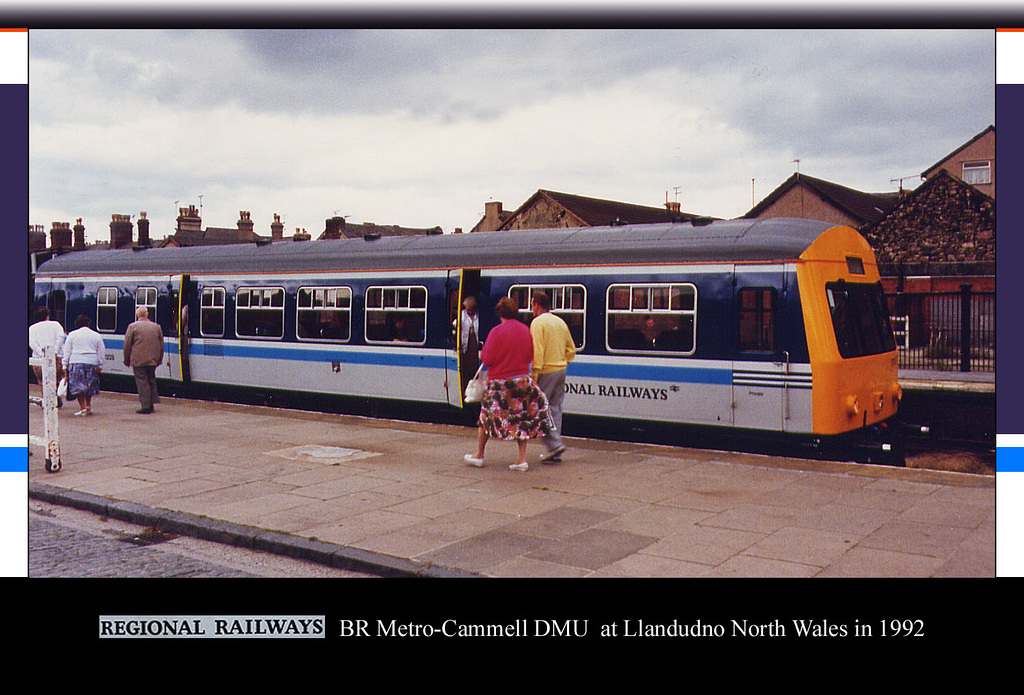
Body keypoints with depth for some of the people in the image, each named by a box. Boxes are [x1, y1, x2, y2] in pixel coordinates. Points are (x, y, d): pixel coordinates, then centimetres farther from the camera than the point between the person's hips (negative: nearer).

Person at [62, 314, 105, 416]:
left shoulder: (72, 335, 7)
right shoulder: (96, 335, 10)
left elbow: (67, 351, 6)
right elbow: (101, 352, 10)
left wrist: (65, 366, 8)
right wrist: (100, 365, 14)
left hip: (76, 362, -2)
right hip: (92, 362, 2)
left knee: (78, 385, 0)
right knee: (90, 385, 13)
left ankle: (82, 408, -6)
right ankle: (88, 406, 12)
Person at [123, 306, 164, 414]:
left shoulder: (133, 327, -5)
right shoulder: (156, 327, 7)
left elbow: (127, 345, -3)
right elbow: (161, 345, 12)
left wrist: (127, 360, 7)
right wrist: (159, 359, 20)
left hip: (138, 360, -4)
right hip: (153, 360, 4)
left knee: (142, 382, -2)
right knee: (151, 380, 16)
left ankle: (146, 406, -5)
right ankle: (152, 403, 16)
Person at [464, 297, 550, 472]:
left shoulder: (497, 331, -14)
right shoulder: (525, 330, 2)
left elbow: (487, 359, -14)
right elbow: (530, 357, 9)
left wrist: (482, 354, 7)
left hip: (500, 382, -4)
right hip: (523, 381, 4)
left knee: (487, 417, 11)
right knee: (522, 419, 9)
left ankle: (479, 456, 21)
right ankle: (522, 459, 4)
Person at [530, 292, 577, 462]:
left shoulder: (538, 323, -10)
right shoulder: (560, 322, 15)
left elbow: (537, 351, -18)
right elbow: (571, 350, 18)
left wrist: (534, 375, -17)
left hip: (546, 371, -8)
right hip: (561, 370, 8)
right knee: (555, 408, 11)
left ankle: (554, 443, -11)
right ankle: (555, 454, 13)